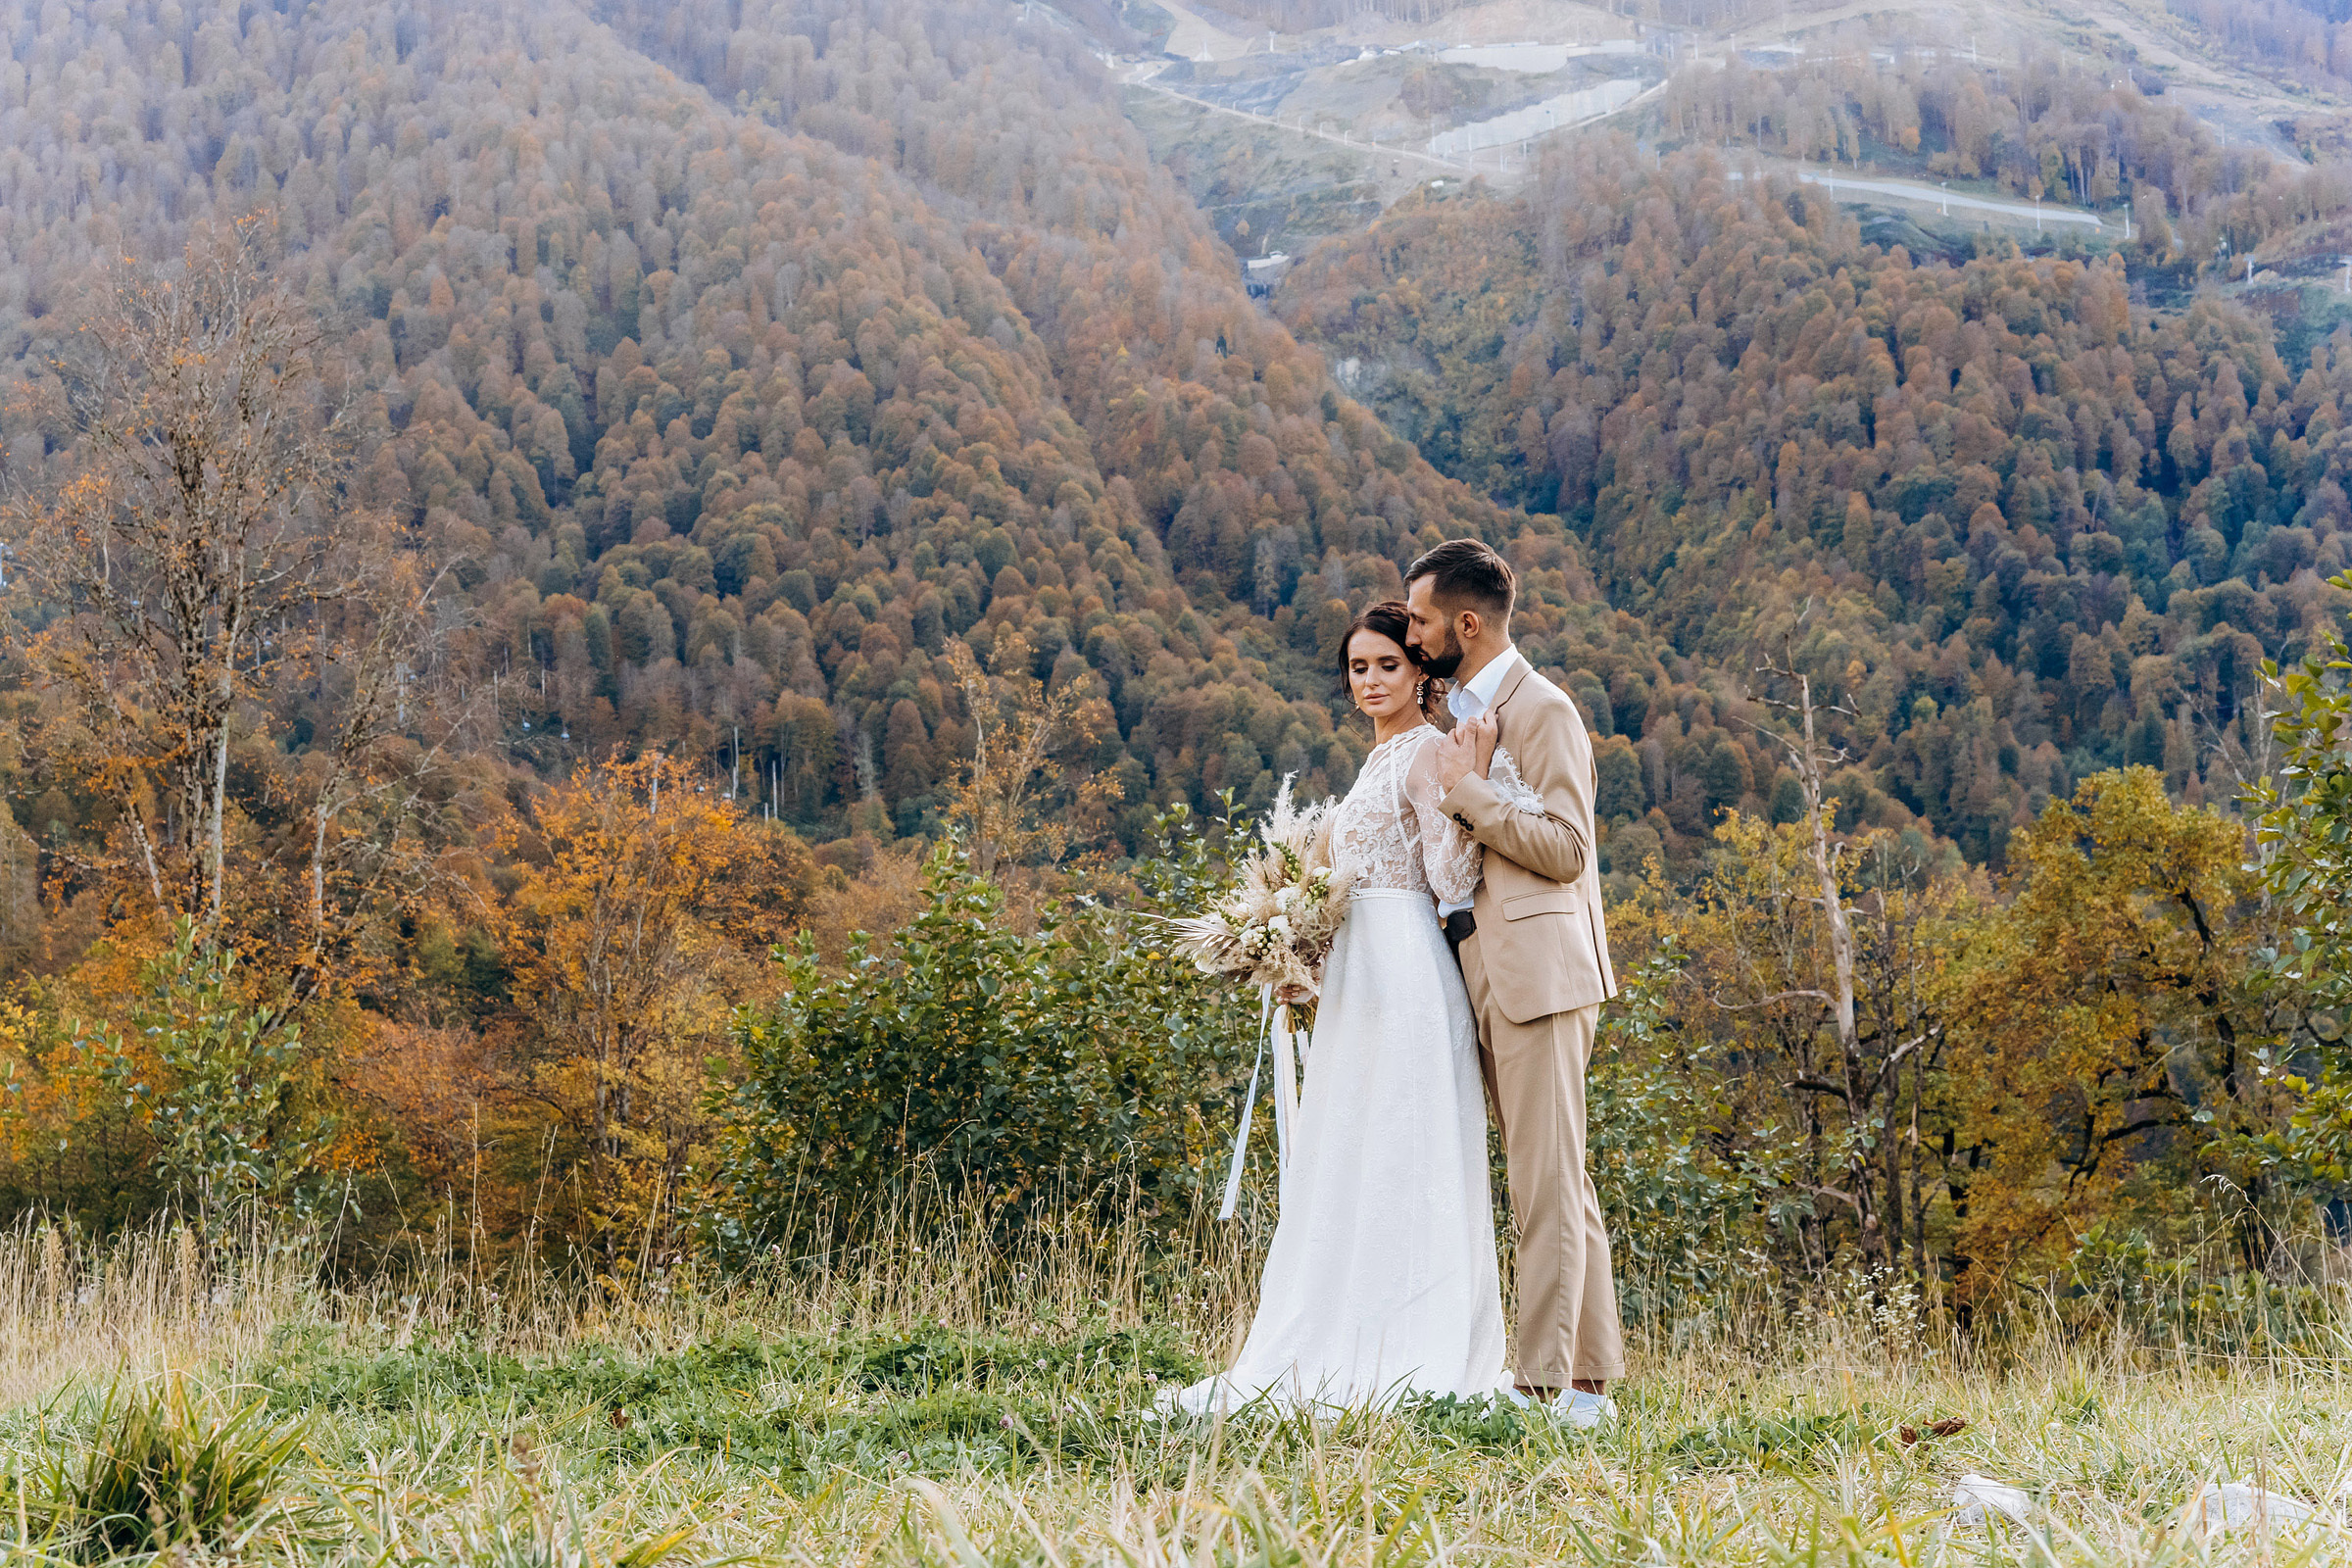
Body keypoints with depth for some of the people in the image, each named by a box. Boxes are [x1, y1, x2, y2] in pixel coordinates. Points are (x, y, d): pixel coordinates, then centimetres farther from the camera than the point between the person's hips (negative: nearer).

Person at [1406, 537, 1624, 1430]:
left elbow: (1565, 848, -16)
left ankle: (1544, 1385, -8)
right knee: (1558, 1186, 11)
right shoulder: (1462, 713, 19)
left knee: (1546, 1185, -8)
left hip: (1539, 971, -9)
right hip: (1486, 977, 9)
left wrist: (1468, 790, -15)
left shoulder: (1543, 711, -8)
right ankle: (1591, 1381, 16)